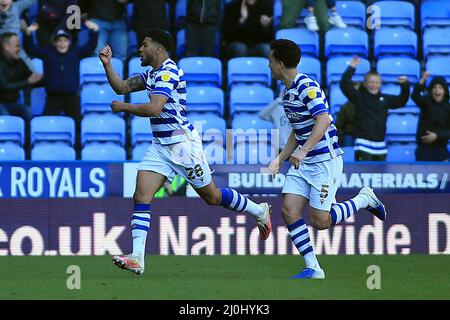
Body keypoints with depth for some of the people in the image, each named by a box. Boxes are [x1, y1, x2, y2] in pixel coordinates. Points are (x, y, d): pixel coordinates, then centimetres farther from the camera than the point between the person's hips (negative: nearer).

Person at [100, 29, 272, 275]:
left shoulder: (167, 73, -20)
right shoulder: (152, 74, 11)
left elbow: (154, 108, -30)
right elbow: (121, 87, 15)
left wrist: (123, 107, -19)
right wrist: (107, 64, 2)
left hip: (183, 144, -9)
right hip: (160, 146, 9)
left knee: (212, 196, 5)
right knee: (141, 197, -7)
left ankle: (259, 211, 29)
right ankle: (137, 258, -14)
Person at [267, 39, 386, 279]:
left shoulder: (307, 86, -16)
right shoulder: (288, 93, 14)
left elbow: (323, 120, -29)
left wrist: (303, 151, -37)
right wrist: (281, 159, 17)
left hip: (325, 160, -9)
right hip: (302, 163, 9)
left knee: (319, 221, -9)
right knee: (289, 211, -8)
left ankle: (365, 199, 14)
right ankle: (312, 268, -4)